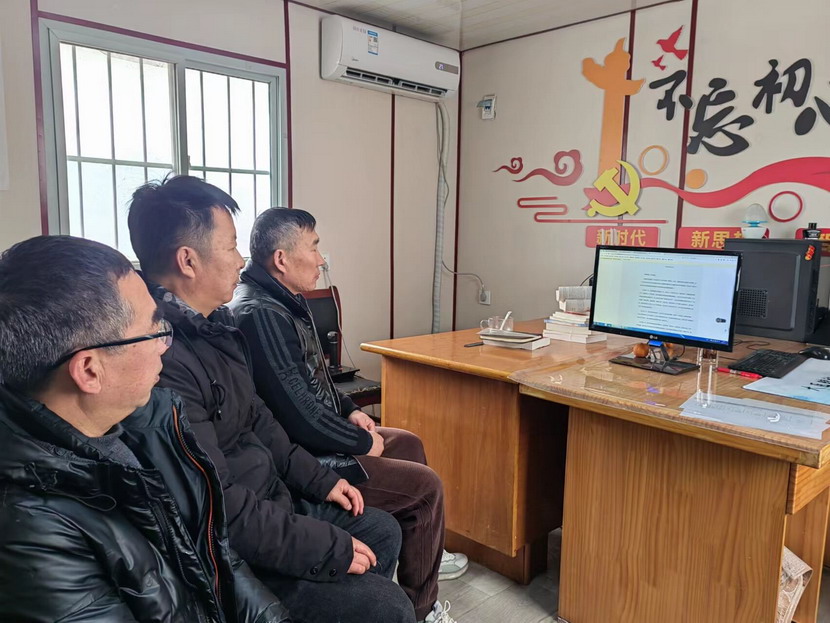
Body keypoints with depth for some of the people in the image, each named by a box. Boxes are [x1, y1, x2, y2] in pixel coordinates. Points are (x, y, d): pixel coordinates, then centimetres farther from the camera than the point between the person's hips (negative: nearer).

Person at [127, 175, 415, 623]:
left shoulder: (213, 324, 2)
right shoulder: (161, 356, -30)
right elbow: (217, 506, -30)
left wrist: (319, 479, 11)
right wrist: (331, 549, -20)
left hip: (271, 500, 10)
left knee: (382, 531, 19)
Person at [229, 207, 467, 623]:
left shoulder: (283, 300, 7)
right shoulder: (260, 314, -27)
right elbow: (300, 413, -29)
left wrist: (349, 410, 8)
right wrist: (363, 443, -14)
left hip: (313, 439, 11)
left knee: (409, 443, 21)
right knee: (426, 485, -7)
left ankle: (422, 555, 38)